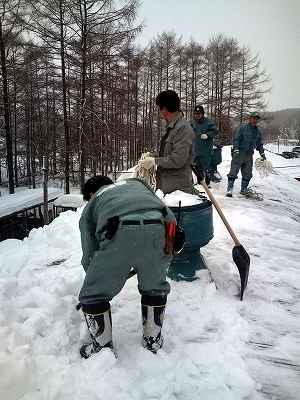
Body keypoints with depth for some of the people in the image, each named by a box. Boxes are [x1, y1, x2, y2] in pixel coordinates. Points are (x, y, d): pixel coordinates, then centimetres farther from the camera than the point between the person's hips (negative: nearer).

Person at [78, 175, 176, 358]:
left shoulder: (89, 208, 33)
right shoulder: (136, 183, 39)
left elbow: (89, 254, 31)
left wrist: (99, 281, 47)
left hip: (119, 234, -2)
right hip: (157, 229, 3)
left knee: (93, 295, 22)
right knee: (155, 288, 29)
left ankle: (102, 347, 36)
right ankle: (154, 342, 43)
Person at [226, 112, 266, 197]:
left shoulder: (258, 131, 14)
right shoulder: (242, 128, -5)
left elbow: (259, 144, 22)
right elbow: (236, 139, -11)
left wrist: (262, 153, 16)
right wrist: (236, 149, -21)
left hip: (249, 156, 6)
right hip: (238, 154, -6)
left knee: (247, 174, 10)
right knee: (233, 172, -8)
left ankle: (244, 190, 22)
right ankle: (229, 190, -6)